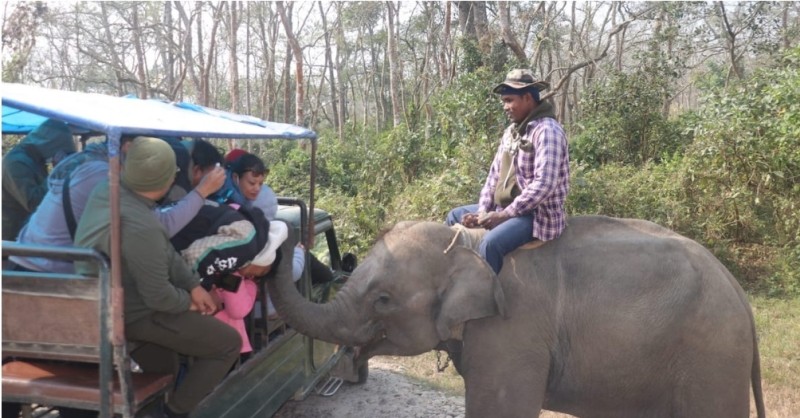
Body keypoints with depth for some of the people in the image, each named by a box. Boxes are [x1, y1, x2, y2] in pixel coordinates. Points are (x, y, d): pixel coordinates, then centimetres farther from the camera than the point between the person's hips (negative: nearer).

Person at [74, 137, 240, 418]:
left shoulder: (108, 189, -7)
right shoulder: (140, 227, -35)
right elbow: (158, 297, -25)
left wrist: (193, 284, 0)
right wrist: (188, 300, -5)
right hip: (128, 314, -9)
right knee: (229, 343, -2)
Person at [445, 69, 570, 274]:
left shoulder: (547, 130, -16)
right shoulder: (511, 131, 11)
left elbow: (544, 185, -25)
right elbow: (495, 174, 13)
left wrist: (503, 214, -23)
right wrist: (483, 210, -2)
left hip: (537, 214, -9)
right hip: (504, 209, 10)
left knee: (491, 242, -34)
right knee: (455, 216, 13)